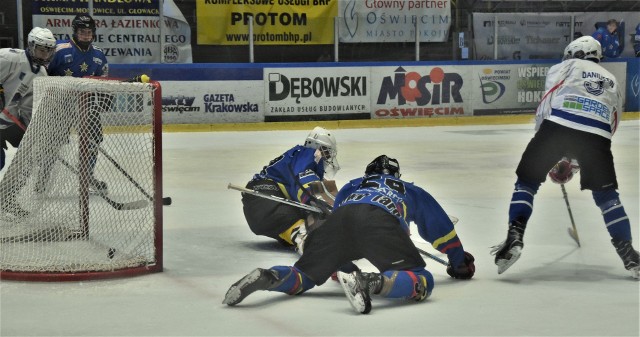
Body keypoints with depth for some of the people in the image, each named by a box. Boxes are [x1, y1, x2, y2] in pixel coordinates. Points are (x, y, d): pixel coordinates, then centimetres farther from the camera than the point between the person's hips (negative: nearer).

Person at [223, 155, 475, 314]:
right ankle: (372, 283, -37)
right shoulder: (411, 191, 42)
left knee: (304, 275, 14)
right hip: (380, 222, -3)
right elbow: (439, 226, 47)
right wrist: (460, 262, 60)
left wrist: (338, 266, 63)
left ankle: (267, 278, -20)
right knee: (421, 280, -7)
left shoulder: (352, 185, 45)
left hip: (340, 218, 3)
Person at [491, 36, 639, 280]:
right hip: (596, 135, 2)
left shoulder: (565, 67, 25)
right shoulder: (612, 82, 36)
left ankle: (514, 238, -2)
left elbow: (548, 103, 12)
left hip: (558, 126, -2)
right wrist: (573, 162, 37)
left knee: (527, 182, 13)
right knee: (606, 194, 19)